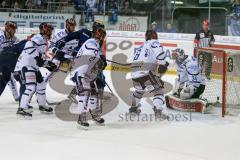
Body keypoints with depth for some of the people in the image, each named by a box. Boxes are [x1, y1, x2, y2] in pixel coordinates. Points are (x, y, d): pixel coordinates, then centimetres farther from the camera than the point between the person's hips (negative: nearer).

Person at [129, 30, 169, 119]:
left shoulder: (141, 47, 29)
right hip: (145, 72, -8)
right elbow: (159, 51, -17)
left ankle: (134, 108, 44)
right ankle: (158, 109, -20)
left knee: (139, 89, 34)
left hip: (134, 75, 8)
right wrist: (162, 64, -12)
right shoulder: (153, 43, 5)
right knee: (158, 90, -1)